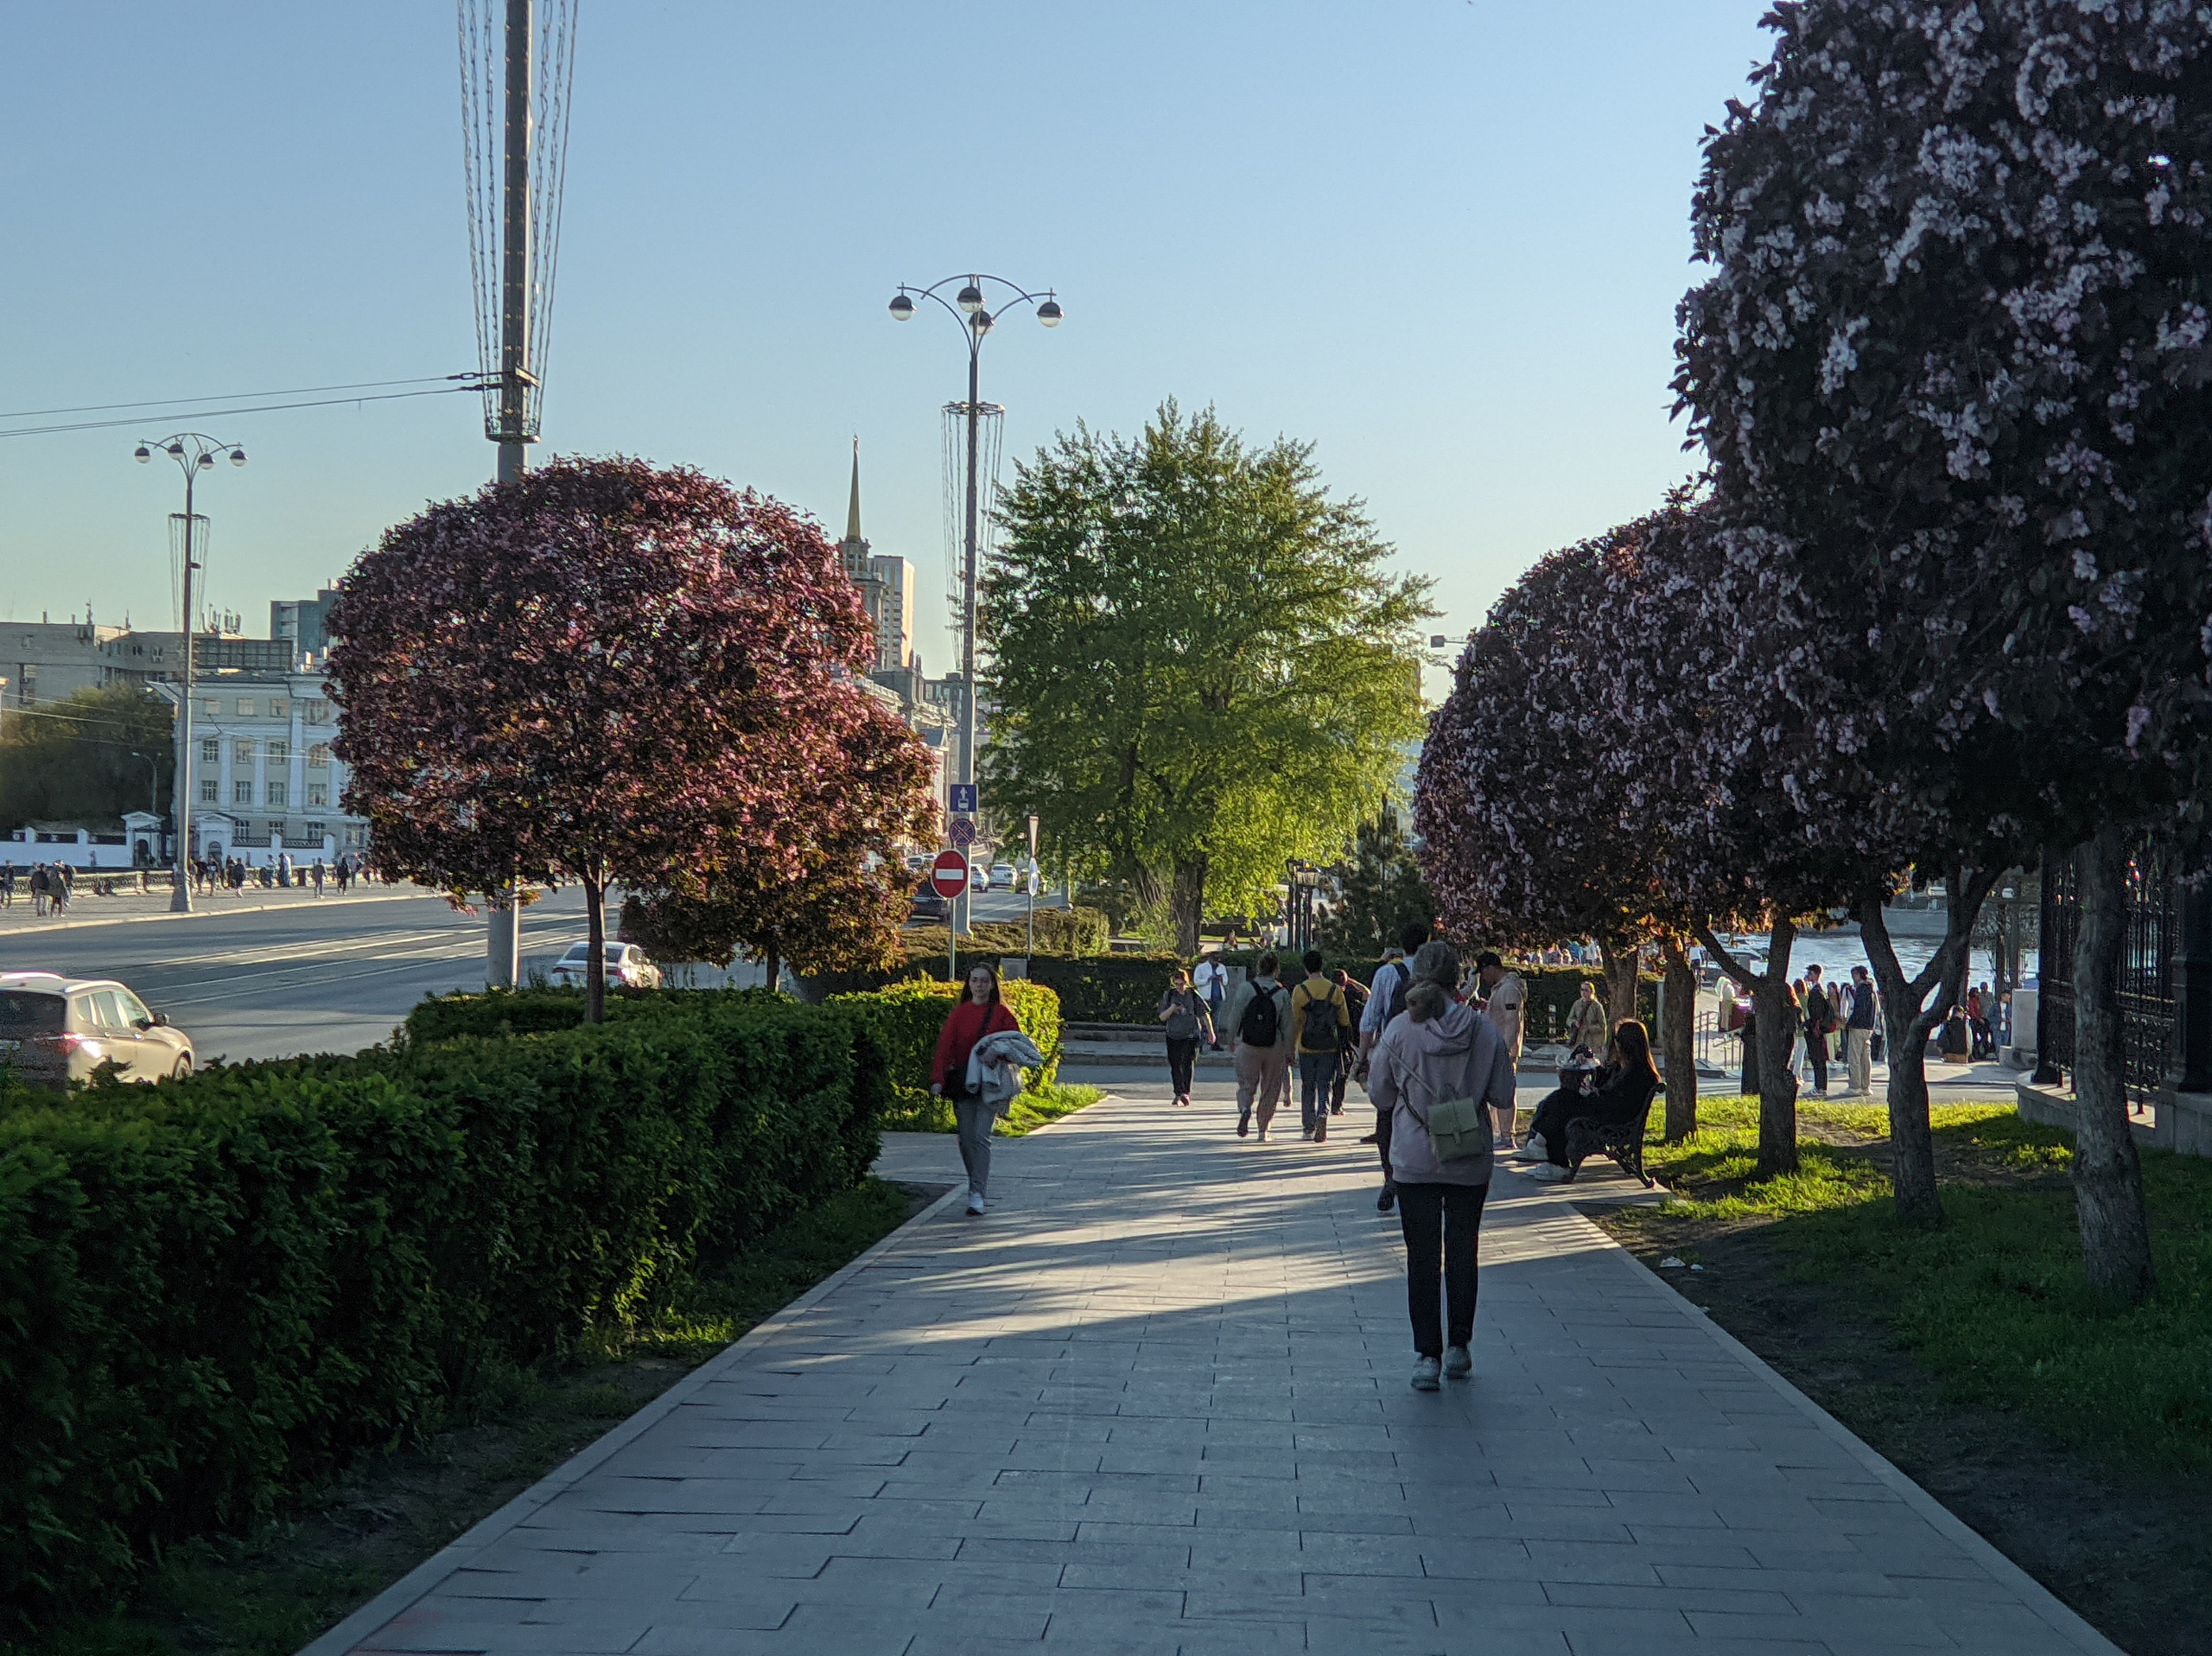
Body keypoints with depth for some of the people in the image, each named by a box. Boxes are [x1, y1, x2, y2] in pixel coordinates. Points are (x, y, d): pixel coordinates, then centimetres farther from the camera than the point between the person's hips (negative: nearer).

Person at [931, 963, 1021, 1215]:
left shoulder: (1002, 1013, 2)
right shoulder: (958, 1013, 7)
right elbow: (944, 1046, -2)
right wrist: (937, 1079, -15)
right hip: (961, 1081, 3)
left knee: (980, 1136, -12)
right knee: (966, 1138, 5)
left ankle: (977, 1193, -12)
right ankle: (979, 1180, 26)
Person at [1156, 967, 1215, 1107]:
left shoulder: (1194, 995, -1)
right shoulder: (1169, 996, 4)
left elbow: (1205, 1014, 6)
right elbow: (1162, 1017, 3)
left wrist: (1211, 1032, 7)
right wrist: (1171, 1009, -16)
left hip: (1191, 1035, -3)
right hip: (1173, 1036, 3)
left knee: (1187, 1062, -15)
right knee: (1175, 1066, 2)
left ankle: (1186, 1093, -17)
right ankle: (1178, 1094, 13)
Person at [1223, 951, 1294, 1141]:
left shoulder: (1245, 987, -6)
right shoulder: (1282, 993, -3)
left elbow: (1235, 1016, -5)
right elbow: (1287, 1025, 0)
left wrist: (1231, 1040, 7)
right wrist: (1288, 1052, 7)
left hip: (1247, 1046, -1)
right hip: (1274, 1047, 1)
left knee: (1246, 1085, 9)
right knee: (1270, 1089, 13)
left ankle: (1245, 1109, -23)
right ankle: (1263, 1130, 14)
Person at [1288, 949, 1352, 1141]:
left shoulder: (1299, 991, -7)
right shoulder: (1335, 990, -1)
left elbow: (1295, 1022, -6)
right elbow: (1345, 1021, 4)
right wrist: (1343, 1042, 19)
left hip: (1307, 1047, -1)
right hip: (1329, 1047, 1)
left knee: (1308, 1088, 12)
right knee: (1324, 1087, 4)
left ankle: (1309, 1127, 14)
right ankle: (1322, 1115, -21)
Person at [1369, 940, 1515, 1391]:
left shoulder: (1399, 1029, -11)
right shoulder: (1484, 1030, -8)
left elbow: (1380, 1095, -2)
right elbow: (1502, 1096, -2)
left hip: (1415, 1161, -1)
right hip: (1470, 1162, 1)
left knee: (1422, 1257, 5)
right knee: (1462, 1252, 16)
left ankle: (1428, 1356, 3)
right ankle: (1458, 1347, 20)